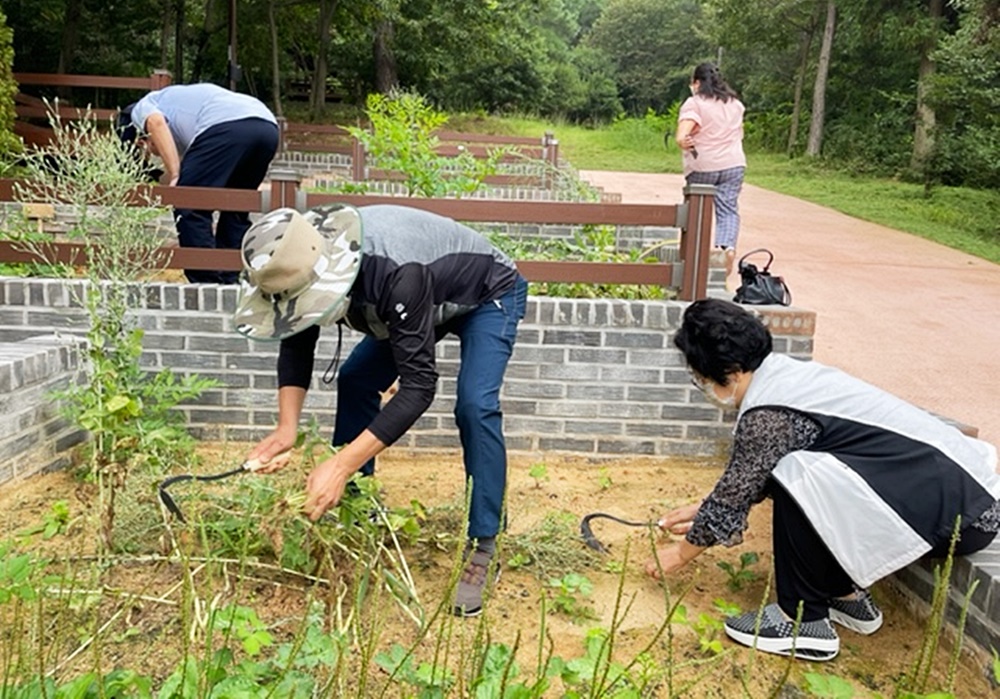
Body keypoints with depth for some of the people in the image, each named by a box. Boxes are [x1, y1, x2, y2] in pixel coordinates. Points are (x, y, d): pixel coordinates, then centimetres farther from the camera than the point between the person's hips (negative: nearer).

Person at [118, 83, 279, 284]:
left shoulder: (141, 109, 24)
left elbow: (156, 122, -2)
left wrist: (175, 176, -5)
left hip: (226, 125, -8)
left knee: (190, 207, 1)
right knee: (235, 212, 21)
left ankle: (207, 284, -1)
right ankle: (230, 281, 20)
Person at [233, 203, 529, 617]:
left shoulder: (396, 273, -45)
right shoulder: (308, 262, -23)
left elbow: (419, 385, -43)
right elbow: (297, 345, -10)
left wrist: (341, 465, -47)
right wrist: (286, 429, -24)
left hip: (488, 296, -7)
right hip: (430, 300, 7)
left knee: (474, 406, -26)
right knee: (355, 380, 0)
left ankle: (481, 551, -15)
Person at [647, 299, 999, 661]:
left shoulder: (770, 412, -19)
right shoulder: (788, 375, 9)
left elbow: (735, 493, -8)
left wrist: (681, 553, 7)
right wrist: (703, 510, 27)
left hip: (960, 511, -10)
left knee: (797, 482, -20)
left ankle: (803, 621, -4)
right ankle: (847, 595, 19)